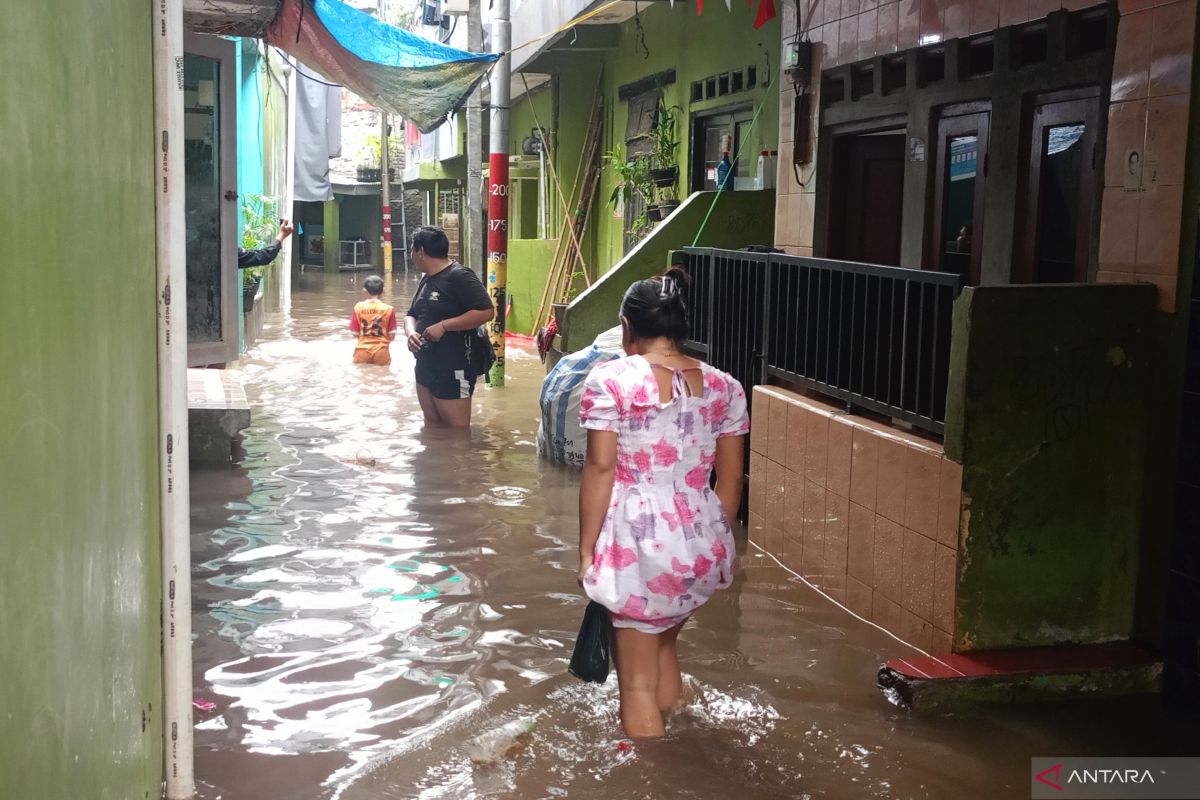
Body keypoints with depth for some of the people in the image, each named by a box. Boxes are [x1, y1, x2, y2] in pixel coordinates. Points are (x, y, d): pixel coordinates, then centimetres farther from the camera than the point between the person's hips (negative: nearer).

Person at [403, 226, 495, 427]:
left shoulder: (458, 276, -14)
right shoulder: (426, 279, 15)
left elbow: (486, 312, -22)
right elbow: (411, 315, 21)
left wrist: (443, 326, -22)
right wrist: (410, 332, -3)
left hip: (453, 370, -9)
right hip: (425, 365, 9)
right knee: (432, 426, 15)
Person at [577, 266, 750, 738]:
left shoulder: (611, 380, -8)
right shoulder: (724, 386, 5)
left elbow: (600, 468, -11)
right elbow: (730, 476, 9)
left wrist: (587, 548, -4)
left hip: (638, 542, -6)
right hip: (703, 542, 6)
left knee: (638, 682, 6)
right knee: (663, 645, 29)